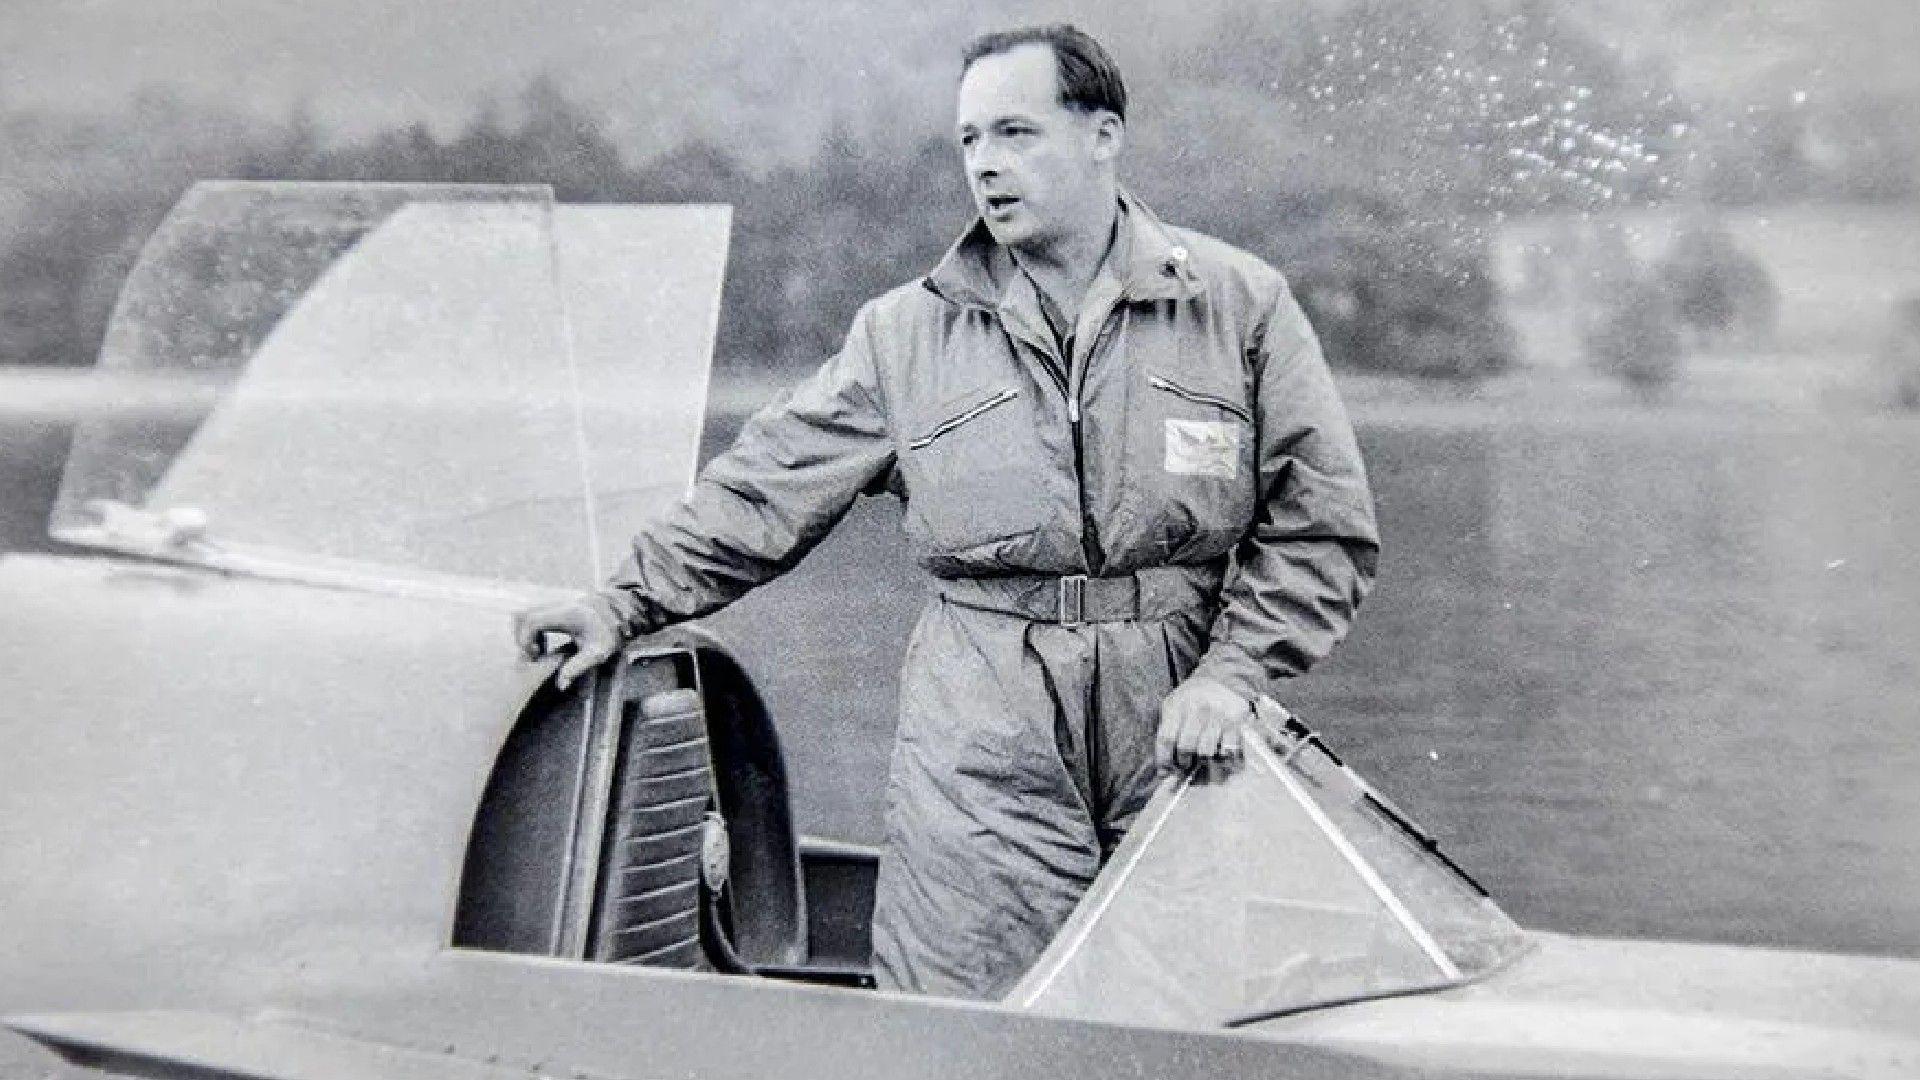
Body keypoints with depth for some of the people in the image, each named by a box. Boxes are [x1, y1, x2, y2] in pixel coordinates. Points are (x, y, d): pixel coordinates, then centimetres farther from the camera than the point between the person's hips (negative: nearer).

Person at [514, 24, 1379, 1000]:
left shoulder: (1239, 305, 4)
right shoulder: (906, 332, 9)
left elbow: (1322, 525, 4)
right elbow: (766, 489, 11)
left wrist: (1232, 673, -7)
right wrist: (629, 602, 5)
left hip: (1182, 741, 0)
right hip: (980, 748, 0)